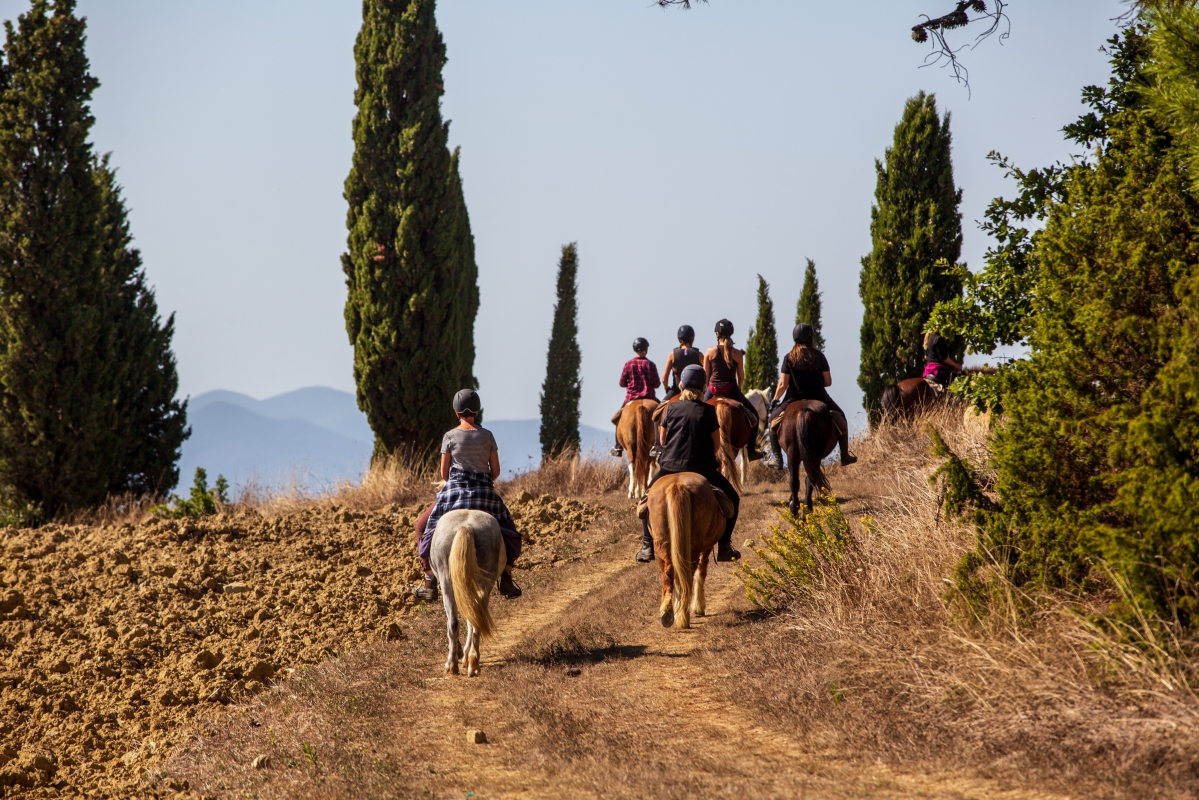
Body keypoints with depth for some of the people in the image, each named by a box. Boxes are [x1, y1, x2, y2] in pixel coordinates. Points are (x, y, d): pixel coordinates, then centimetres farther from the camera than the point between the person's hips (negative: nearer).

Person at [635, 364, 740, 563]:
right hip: (703, 468, -1)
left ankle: (647, 546, 14)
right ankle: (724, 546, 11)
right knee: (732, 499, 19)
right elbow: (716, 444, 1)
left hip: (671, 466, 1)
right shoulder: (708, 411, -3)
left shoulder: (671, 408, 1)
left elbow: (662, 439, 7)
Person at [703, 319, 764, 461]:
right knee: (753, 414, 15)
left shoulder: (710, 352, -2)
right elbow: (741, 377, 3)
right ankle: (751, 448, 10)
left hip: (713, 390, 1)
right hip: (731, 389, 0)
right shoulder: (737, 354, -2)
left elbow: (706, 375, 2)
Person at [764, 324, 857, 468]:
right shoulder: (819, 356, -3)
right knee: (840, 417, 25)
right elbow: (828, 382, -2)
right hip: (819, 397, 1)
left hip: (795, 399, -1)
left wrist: (775, 400, 7)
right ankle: (845, 455, 23)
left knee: (772, 421, 18)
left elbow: (783, 385, -9)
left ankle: (776, 458, 5)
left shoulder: (789, 358, -7)